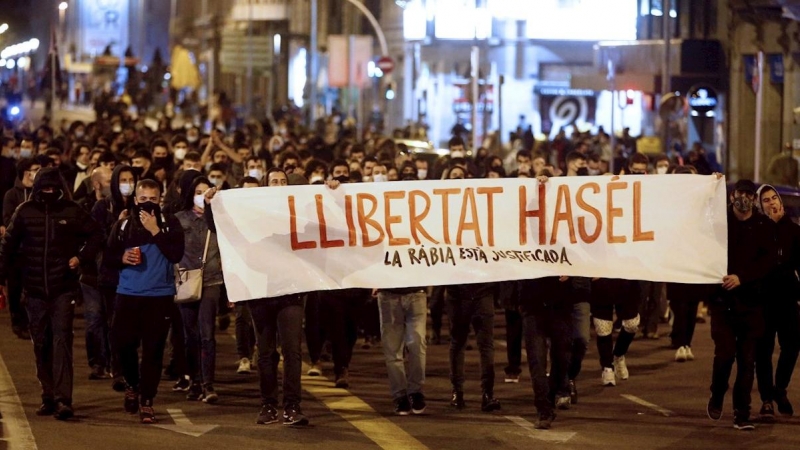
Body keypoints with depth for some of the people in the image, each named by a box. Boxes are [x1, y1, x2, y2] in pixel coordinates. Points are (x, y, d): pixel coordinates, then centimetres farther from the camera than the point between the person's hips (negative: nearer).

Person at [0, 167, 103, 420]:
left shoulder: (72, 212, -2)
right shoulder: (25, 212, 2)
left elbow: (96, 235, 8)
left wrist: (82, 257, -5)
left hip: (63, 288, -2)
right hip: (35, 290, 2)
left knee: (62, 341, -11)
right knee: (41, 344, 7)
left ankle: (63, 399, -16)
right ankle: (48, 397, 16)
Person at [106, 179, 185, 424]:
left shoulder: (170, 224, 1)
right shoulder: (123, 225, 7)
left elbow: (176, 255, -12)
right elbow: (108, 256, 10)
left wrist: (155, 231, -16)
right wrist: (122, 258, -11)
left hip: (160, 296, -2)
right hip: (128, 294, 2)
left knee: (153, 351, -2)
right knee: (124, 343, 0)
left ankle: (146, 401, 7)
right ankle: (132, 385, 28)